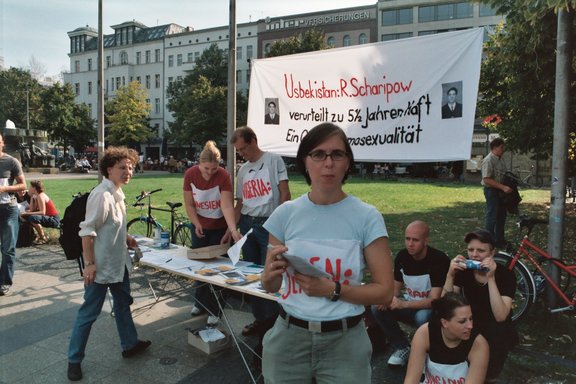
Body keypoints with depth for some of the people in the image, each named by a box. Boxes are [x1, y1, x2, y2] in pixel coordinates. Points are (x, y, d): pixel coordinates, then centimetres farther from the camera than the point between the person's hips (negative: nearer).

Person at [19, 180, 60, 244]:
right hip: (48, 218, 10)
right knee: (25, 216, 12)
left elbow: (42, 212, -26)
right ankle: (40, 234, 20)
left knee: (32, 218, -30)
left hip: (54, 220, -10)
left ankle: (43, 238, -11)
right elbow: (31, 210, 3)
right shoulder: (36, 196, 11)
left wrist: (27, 213, -24)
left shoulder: (40, 196, -17)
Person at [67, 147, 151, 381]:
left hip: (118, 262, 10)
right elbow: (87, 230, -24)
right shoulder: (102, 194, -22)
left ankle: (130, 345, 38)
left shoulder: (117, 192, 6)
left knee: (123, 303, 21)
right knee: (89, 313, 4)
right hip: (101, 265, -10)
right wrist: (89, 263, -24)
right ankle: (74, 360, 21)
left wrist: (125, 238, 10)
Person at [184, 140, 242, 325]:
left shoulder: (223, 176, -22)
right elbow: (189, 204, -5)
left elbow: (227, 206, -31)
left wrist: (233, 230, -43)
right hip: (199, 226, 3)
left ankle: (214, 309, 14)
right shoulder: (190, 174, -13)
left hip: (219, 227, -3)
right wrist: (197, 225, -17)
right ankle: (200, 302, 31)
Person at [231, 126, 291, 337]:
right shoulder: (242, 170, 14)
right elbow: (239, 203, 16)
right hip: (247, 224, 7)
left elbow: (285, 194, -7)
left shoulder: (273, 160, -3)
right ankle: (259, 318, 25)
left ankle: (272, 319, 12)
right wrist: (231, 229, 8)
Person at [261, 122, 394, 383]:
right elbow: (270, 287, 5)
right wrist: (271, 272, -16)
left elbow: (384, 292, -6)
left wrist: (332, 289, -18)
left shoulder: (367, 217, -9)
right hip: (289, 337, 2)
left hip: (344, 342, -1)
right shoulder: (285, 214, -4)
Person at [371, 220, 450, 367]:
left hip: (431, 309, -5)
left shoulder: (439, 260, -24)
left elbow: (434, 300, -28)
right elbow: (395, 290, 2)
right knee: (378, 309, -18)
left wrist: (403, 304, -41)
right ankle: (402, 347, 2)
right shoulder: (402, 257, -7)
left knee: (422, 317, -38)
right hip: (411, 304, 5)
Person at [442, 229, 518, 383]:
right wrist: (450, 275, -31)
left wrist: (491, 278, -38)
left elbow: (500, 316, -32)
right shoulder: (464, 270, -9)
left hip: (496, 333, -2)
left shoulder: (505, 274, -18)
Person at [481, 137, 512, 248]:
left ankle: (499, 239, 29)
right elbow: (487, 180, -24)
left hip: (500, 190, 9)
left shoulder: (500, 159, 10)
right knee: (492, 216, -2)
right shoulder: (488, 160, -19)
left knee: (501, 215, 16)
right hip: (491, 190, -9)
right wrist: (503, 187, -26)